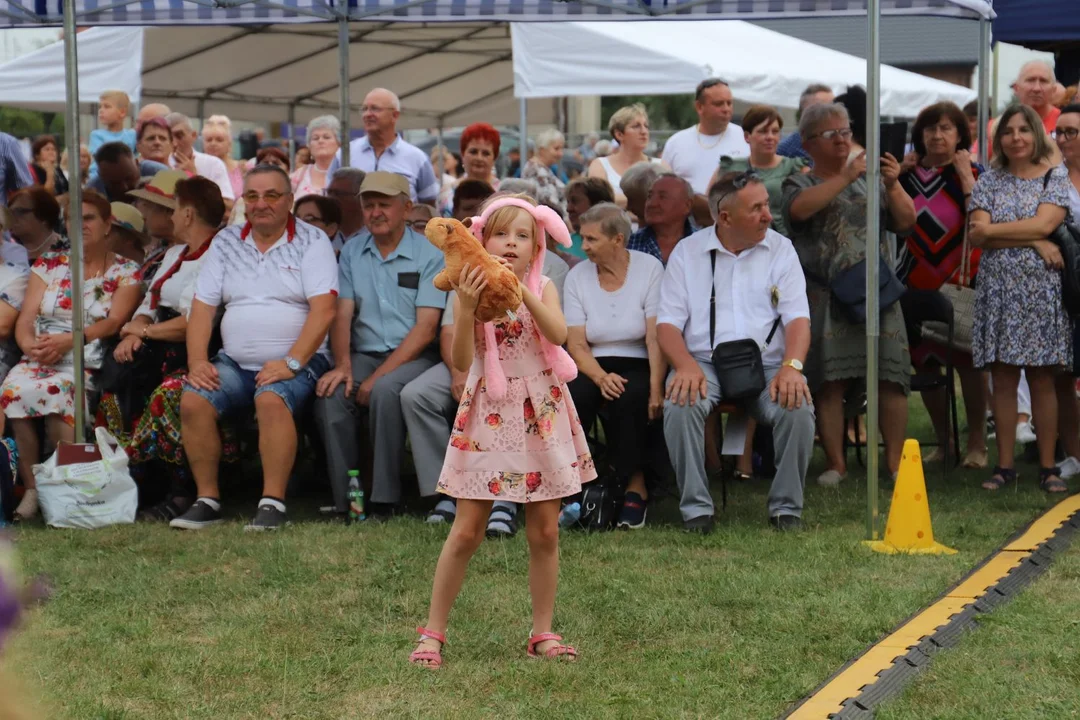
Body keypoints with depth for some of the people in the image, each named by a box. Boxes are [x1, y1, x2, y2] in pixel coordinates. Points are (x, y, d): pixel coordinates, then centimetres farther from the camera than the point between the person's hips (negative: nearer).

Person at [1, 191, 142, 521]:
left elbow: (113, 322, -5)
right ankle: (30, 489, -25)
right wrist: (30, 345, -14)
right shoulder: (48, 265, 19)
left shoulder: (126, 272, 9)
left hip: (89, 362, -3)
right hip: (39, 358, 3)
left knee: (55, 392, -36)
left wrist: (68, 341, -18)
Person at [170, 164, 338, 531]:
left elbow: (323, 309, -10)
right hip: (234, 362, 4)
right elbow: (202, 307, 10)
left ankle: (273, 502, -30)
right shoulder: (226, 243, 13)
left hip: (295, 362, -4)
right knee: (193, 401, -21)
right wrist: (197, 362, -6)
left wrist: (292, 363, -20)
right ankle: (207, 500, -12)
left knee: (272, 399, -34)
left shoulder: (311, 241, 0)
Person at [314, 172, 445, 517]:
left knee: (385, 392, -35)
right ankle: (344, 503, -22)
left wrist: (378, 376, -17)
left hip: (413, 356, -4)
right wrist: (343, 365, -15)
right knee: (330, 396, -27)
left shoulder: (429, 255, -1)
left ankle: (385, 501, -27)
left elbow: (425, 328, -8)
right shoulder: (352, 252, 13)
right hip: (364, 354, 4)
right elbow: (342, 314, 5)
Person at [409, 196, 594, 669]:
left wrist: (522, 290, -25)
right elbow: (461, 360, -16)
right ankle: (432, 632, 6)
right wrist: (467, 307, -29)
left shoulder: (542, 288, 2)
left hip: (541, 414, 2)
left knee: (544, 530, 4)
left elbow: (558, 333, -17)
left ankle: (543, 631, 16)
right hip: (487, 416, -2)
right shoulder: (471, 292, -5)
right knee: (467, 530, -3)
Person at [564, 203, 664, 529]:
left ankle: (635, 488, -23)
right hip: (593, 367, 2)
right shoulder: (577, 276, 4)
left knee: (629, 397, -34)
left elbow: (656, 338, -11)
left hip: (638, 366, -2)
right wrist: (601, 377, -20)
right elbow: (576, 344, -1)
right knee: (574, 395, -30)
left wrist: (656, 389, -22)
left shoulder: (649, 269, -4)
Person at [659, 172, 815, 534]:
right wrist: (686, 366, -20)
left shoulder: (780, 249, 8)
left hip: (767, 362, 1)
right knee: (680, 405, -32)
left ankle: (787, 507, -11)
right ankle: (695, 507, -20)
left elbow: (798, 317, 0)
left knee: (798, 408, -29)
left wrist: (792, 366, -20)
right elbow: (668, 323, 1)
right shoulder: (687, 252, 6)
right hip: (704, 362, -1)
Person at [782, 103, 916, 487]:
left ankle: (895, 461, 1)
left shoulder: (869, 181, 16)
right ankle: (835, 463, 3)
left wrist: (893, 186, -11)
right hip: (825, 295, -2)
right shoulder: (800, 184, 8)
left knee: (891, 378, -5)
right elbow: (800, 209, -16)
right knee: (829, 382, -5)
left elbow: (905, 221, 7)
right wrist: (846, 177, -21)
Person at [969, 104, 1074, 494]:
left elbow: (1043, 224, -12)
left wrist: (991, 230, -6)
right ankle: (1005, 465, 8)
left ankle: (1048, 467, 5)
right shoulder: (989, 181, 7)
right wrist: (1034, 242, -12)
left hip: (1040, 290, -2)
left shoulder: (1056, 178, 3)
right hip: (998, 289, 2)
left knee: (1042, 380, 0)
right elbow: (977, 237, -5)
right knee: (1003, 379, 3)